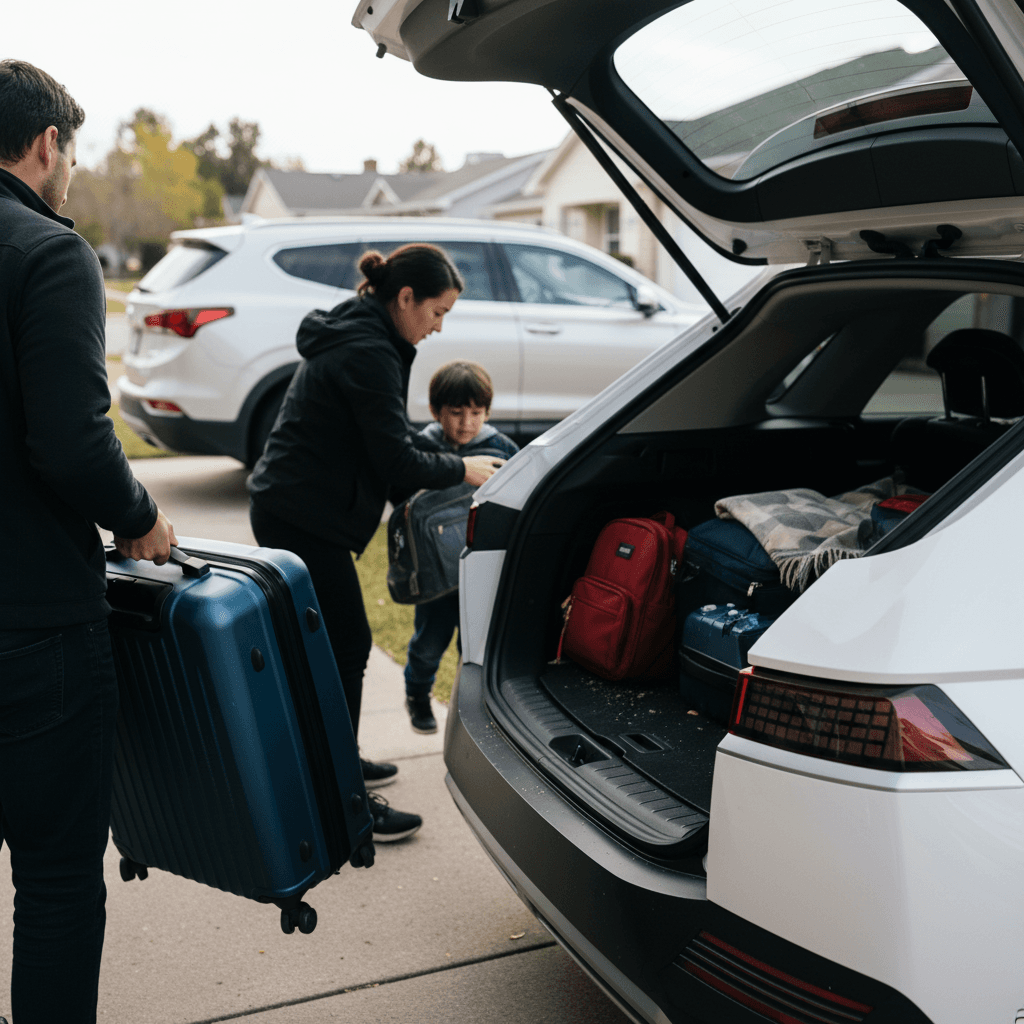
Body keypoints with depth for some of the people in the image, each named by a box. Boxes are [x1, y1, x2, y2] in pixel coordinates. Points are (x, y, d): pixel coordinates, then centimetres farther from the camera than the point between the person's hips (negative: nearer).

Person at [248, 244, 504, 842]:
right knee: (346, 648, -4)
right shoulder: (368, 353, -19)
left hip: (289, 511, 11)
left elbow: (393, 435, 20)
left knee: (339, 641, 20)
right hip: (305, 519, -11)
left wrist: (450, 460, 9)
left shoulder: (357, 336, 14)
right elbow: (395, 458, -19)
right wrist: (460, 470, -4)